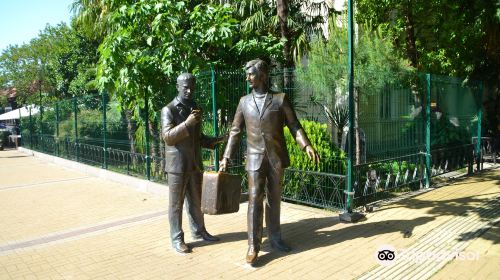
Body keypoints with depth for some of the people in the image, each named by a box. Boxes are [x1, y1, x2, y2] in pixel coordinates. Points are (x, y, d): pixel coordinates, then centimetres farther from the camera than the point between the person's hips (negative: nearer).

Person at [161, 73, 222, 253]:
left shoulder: (196, 109, 12)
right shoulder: (168, 110, -7)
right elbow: (167, 137, -17)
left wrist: (212, 142, 3)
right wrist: (186, 123, -27)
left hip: (195, 164, 6)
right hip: (177, 165, -6)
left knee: (195, 201, 16)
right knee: (176, 203, 4)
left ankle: (199, 232, 30)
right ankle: (177, 239, 14)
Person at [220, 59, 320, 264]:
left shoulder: (280, 99, 0)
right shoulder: (244, 101, 6)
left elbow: (294, 125, 0)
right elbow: (235, 131, 9)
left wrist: (306, 145, -15)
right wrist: (226, 157, 5)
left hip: (276, 157, 0)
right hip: (255, 158, 0)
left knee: (274, 199, 10)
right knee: (255, 200, -7)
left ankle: (274, 238, 24)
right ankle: (253, 245, 0)